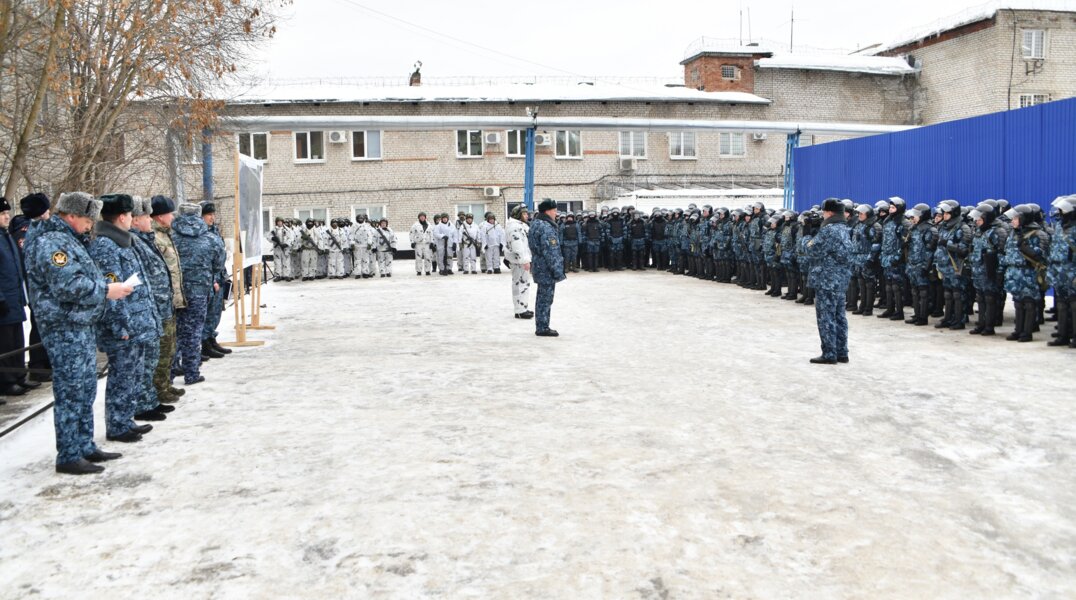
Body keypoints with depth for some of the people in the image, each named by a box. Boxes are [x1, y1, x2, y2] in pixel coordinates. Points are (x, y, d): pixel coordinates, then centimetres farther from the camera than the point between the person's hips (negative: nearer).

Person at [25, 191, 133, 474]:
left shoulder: (68, 240, 18)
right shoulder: (53, 243, -16)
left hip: (83, 326, 11)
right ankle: (69, 457, 3)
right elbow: (67, 286, -25)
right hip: (66, 330, -11)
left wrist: (108, 285, 10)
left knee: (86, 390, 16)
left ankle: (85, 447, 25)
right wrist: (106, 291, -17)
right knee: (71, 392, -5)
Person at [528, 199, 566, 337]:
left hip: (539, 268, 10)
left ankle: (541, 327, 23)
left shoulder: (536, 224, 14)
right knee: (546, 299, -3)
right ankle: (542, 328, 2)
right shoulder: (546, 228, -19)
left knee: (542, 298, 16)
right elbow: (550, 252, -22)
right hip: (547, 270, -10)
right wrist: (558, 272, -19)